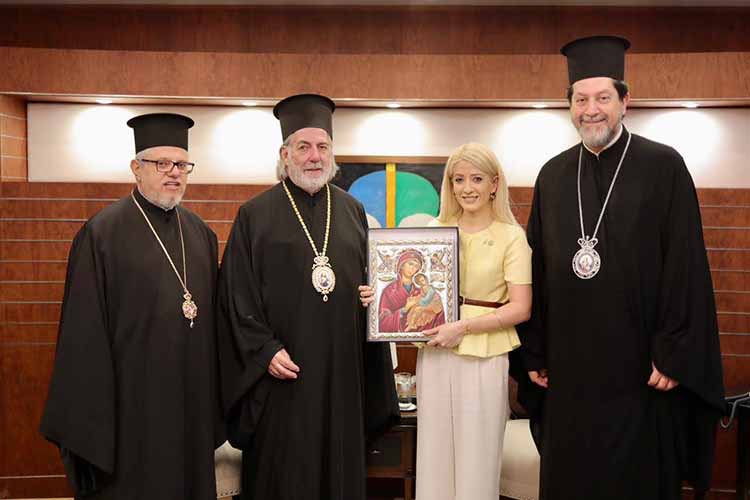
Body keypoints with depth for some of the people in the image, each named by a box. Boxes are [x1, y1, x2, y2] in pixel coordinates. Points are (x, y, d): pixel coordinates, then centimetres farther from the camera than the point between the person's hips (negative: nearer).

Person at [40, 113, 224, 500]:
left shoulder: (200, 234, 7)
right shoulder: (102, 234, -10)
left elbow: (212, 318, 11)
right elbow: (85, 333, -11)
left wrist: (214, 402, 9)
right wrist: (90, 419, -12)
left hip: (191, 399, 5)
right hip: (132, 399, -5)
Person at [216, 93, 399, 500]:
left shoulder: (352, 211, 9)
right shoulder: (256, 215, -2)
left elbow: (368, 279, 17)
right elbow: (237, 293, -5)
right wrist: (264, 350, -13)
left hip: (341, 370, 4)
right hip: (281, 373, -3)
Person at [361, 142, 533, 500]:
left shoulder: (511, 236, -3)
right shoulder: (436, 228, 7)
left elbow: (520, 308, -8)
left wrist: (463, 327, -17)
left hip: (485, 358, -3)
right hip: (435, 353, 4)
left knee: (477, 459, 5)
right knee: (434, 453, 11)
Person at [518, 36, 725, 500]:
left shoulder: (663, 166, -4)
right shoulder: (553, 175, 8)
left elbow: (685, 267, -8)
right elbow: (539, 270, 9)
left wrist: (673, 355, -12)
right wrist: (536, 352, 8)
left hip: (640, 368, -3)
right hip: (570, 368, 4)